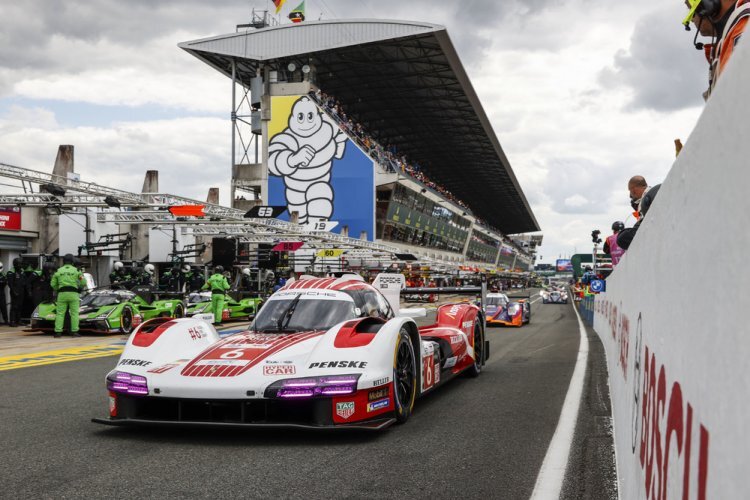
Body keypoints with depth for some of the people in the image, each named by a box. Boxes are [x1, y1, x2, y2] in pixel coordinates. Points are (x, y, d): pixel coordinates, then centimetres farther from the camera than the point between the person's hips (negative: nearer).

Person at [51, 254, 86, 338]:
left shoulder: (58, 271, 10)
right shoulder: (76, 270, 5)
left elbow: (53, 284, 10)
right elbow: (83, 283, 3)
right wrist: (80, 287, 24)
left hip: (62, 294, 1)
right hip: (73, 293, -1)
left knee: (60, 313, 3)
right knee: (74, 313, 2)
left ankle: (58, 332, -2)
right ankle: (74, 331, -4)